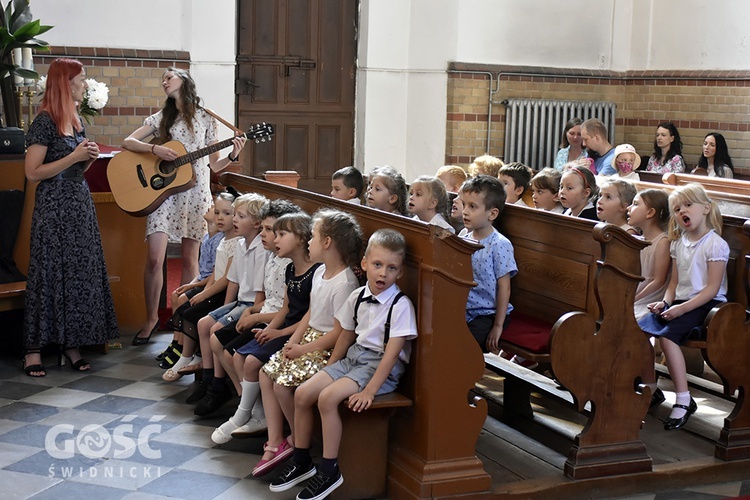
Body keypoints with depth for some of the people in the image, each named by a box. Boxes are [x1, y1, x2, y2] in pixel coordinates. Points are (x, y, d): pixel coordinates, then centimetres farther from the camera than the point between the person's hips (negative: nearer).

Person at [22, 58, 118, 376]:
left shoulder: (76, 120, 13)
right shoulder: (45, 122, -12)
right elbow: (32, 172, -16)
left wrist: (90, 158, 1)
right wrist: (74, 156, -18)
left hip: (80, 203, 8)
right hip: (54, 206, -8)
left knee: (80, 272, 7)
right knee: (49, 274, -4)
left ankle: (71, 343, 14)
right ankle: (34, 349, 4)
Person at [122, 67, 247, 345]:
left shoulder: (205, 119, 8)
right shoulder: (160, 118, 11)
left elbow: (213, 165, 9)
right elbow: (127, 143, 4)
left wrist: (232, 157, -9)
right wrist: (155, 149, -11)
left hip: (195, 193, 0)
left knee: (189, 259, 3)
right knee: (155, 258, -9)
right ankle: (151, 319, 4)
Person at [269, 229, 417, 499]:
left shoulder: (401, 305, -16)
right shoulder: (357, 297, 4)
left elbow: (392, 353, -20)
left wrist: (369, 391, -24)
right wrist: (327, 371, 13)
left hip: (381, 367, -7)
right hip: (353, 357, 7)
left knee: (328, 397, -26)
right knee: (303, 393, -6)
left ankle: (329, 471, -13)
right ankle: (301, 460, 12)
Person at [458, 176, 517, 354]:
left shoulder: (499, 244, -15)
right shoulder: (463, 236, 3)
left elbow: (504, 287, -13)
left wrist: (498, 325, -12)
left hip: (487, 314, -6)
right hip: (462, 310, 6)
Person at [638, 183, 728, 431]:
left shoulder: (715, 244, -10)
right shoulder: (678, 243, 13)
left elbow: (712, 289, -15)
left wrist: (682, 308, -22)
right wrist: (665, 302, -3)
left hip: (706, 305, -7)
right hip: (681, 302, 7)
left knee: (667, 335, -29)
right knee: (639, 329, -13)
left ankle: (684, 400, -20)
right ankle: (651, 389, 1)